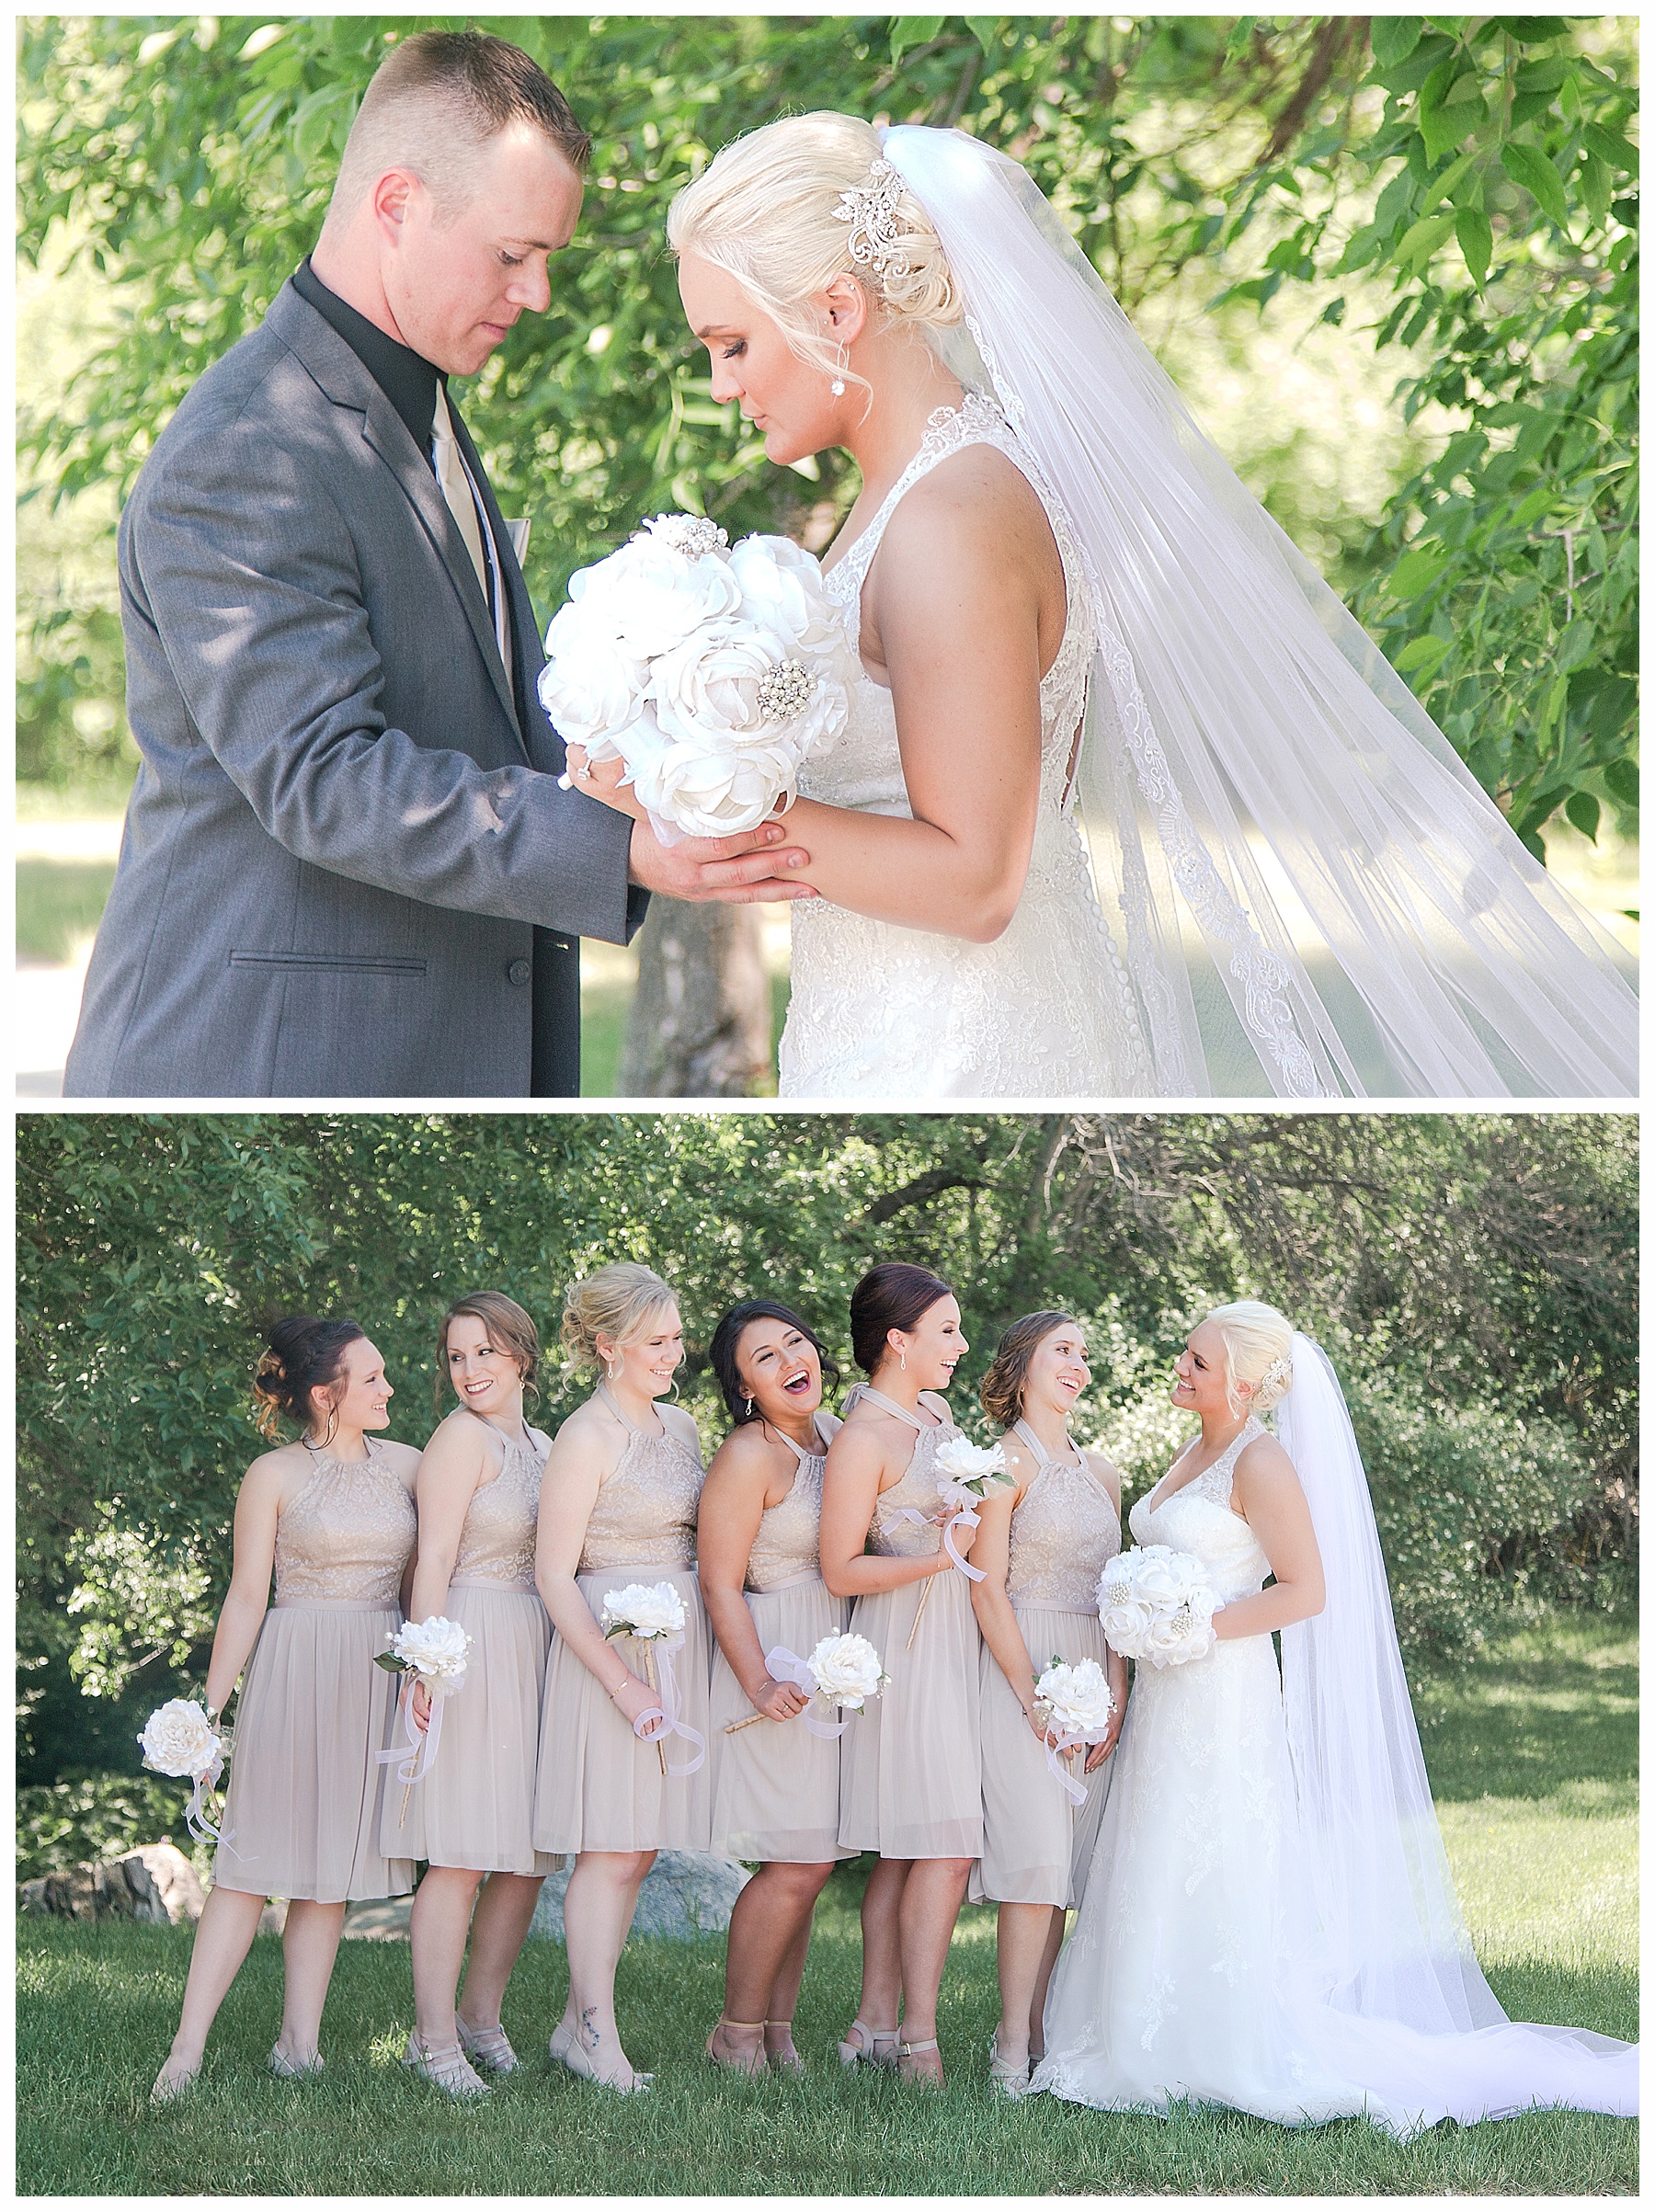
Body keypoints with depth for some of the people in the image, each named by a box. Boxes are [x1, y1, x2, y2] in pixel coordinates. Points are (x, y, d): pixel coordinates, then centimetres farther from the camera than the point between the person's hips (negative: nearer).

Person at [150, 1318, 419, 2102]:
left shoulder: (404, 1465, 10)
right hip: (294, 1674, -4)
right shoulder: (274, 1476, -2)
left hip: (378, 1677, 4)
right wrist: (210, 1706, -5)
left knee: (333, 1864, 4)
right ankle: (187, 2047, -7)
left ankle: (299, 2040, 8)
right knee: (256, 1863, -8)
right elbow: (246, 1597, -2)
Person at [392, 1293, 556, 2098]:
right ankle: (435, 2039, -6)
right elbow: (434, 1561, -13)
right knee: (461, 1856, -9)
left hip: (534, 1653, 8)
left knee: (528, 1856, 8)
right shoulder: (464, 1436, -7)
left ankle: (481, 2016, 18)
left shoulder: (538, 1443, 17)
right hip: (473, 1649, -8)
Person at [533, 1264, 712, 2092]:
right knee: (611, 1851, -6)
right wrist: (620, 1679, -18)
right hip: (611, 1645, -8)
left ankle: (578, 2024, 14)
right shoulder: (587, 1438, -10)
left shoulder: (679, 1426, 13)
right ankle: (597, 2036, 0)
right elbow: (555, 1576, -12)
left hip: (679, 1648, 8)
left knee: (637, 1849, 8)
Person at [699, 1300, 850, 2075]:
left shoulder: (832, 1431, 11)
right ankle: (738, 2033, 1)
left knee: (808, 1862, 8)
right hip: (782, 1663, -8)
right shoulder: (748, 1457, -13)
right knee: (798, 1861, -10)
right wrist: (758, 1682, -24)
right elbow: (720, 1586, -15)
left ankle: (779, 2030, 14)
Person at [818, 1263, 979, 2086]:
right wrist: (938, 1559, -23)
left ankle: (876, 2022, 11)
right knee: (945, 1847, -11)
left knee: (905, 1849, 8)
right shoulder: (863, 1439, -13)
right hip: (907, 1641, -9)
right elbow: (841, 1571, -14)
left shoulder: (936, 1413, 14)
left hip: (956, 1639, 9)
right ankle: (917, 2038, -8)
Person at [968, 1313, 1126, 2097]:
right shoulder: (1006, 1460, -4)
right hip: (1021, 1669, -6)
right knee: (1038, 1855, -12)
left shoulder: (1100, 1472, 16)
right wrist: (1035, 1697, -13)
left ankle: (1034, 2034, 6)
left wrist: (1116, 1695, 4)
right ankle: (1014, 2046, -10)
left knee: (1063, 1865, 3)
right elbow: (988, 1589, -9)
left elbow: (1113, 1592, 16)